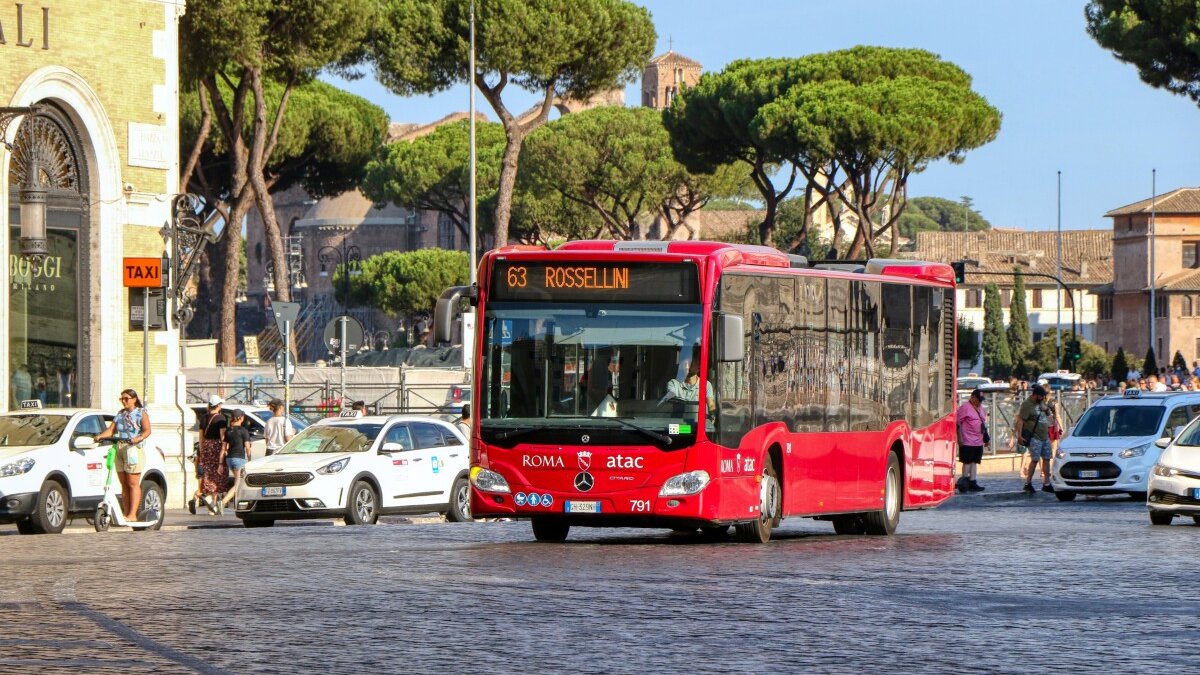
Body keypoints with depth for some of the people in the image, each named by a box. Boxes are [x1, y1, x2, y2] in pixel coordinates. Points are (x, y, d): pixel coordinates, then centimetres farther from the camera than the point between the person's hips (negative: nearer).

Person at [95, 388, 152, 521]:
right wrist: (100, 436, -6)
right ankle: (126, 513, 5)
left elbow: (147, 430, -8)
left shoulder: (141, 413, 4)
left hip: (134, 449, -6)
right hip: (119, 449, 6)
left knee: (133, 484, -9)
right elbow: (111, 430, 13)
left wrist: (139, 438, -27)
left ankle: (132, 515, -13)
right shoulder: (120, 414, 20)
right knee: (124, 484, 4)